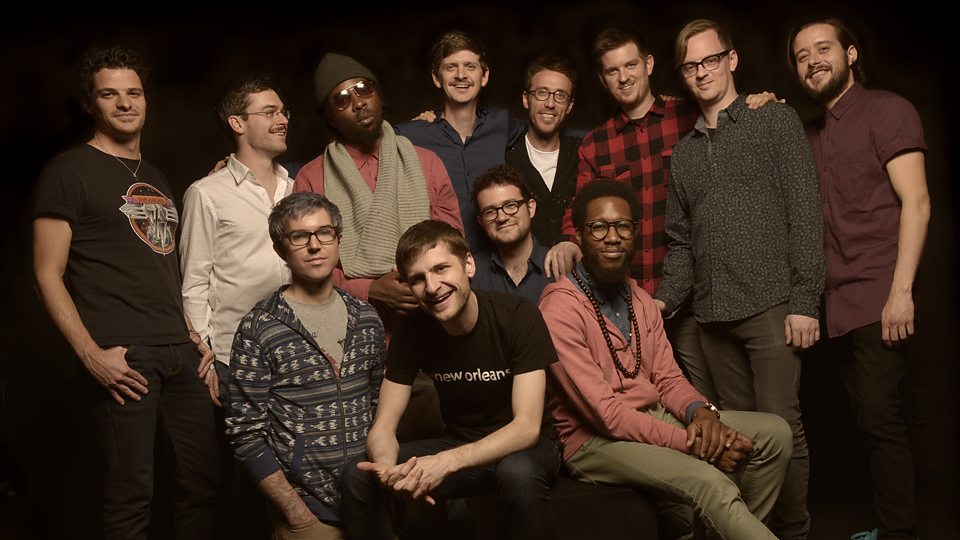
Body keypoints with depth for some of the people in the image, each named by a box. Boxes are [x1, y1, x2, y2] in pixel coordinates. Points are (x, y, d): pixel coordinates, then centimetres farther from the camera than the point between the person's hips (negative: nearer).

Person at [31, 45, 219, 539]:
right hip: (123, 358, -6)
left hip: (181, 354, 7)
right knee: (131, 491, -4)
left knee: (202, 479, 9)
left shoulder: (155, 179, 21)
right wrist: (91, 354, -16)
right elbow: (48, 274, -6)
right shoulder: (69, 172, -1)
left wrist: (197, 339, 13)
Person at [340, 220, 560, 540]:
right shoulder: (412, 330, -8)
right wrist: (387, 467, -34)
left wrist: (446, 462, -40)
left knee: (518, 472, -39)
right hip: (457, 447, 4)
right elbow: (383, 426, -9)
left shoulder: (518, 317, -21)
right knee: (357, 479, -16)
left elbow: (527, 427, -26)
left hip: (523, 447, -3)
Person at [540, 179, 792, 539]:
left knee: (773, 433, -1)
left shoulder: (640, 300, 11)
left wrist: (701, 411, -15)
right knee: (707, 482, -32)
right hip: (596, 441, -8)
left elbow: (667, 378, 8)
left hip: (653, 419, 9)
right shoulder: (560, 310, -17)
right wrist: (692, 443, -20)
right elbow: (605, 413, -20)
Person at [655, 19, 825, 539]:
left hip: (770, 306, -4)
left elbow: (805, 216, -4)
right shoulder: (683, 152, 18)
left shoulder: (775, 121, 4)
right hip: (713, 315, 5)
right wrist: (664, 300, 1)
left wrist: (804, 301, -11)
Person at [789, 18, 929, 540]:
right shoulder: (810, 134, 20)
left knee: (881, 419, -9)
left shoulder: (886, 110, -1)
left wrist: (902, 290, -17)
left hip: (877, 300, -6)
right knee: (870, 422, 9)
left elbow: (916, 202, -9)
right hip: (836, 303, 6)